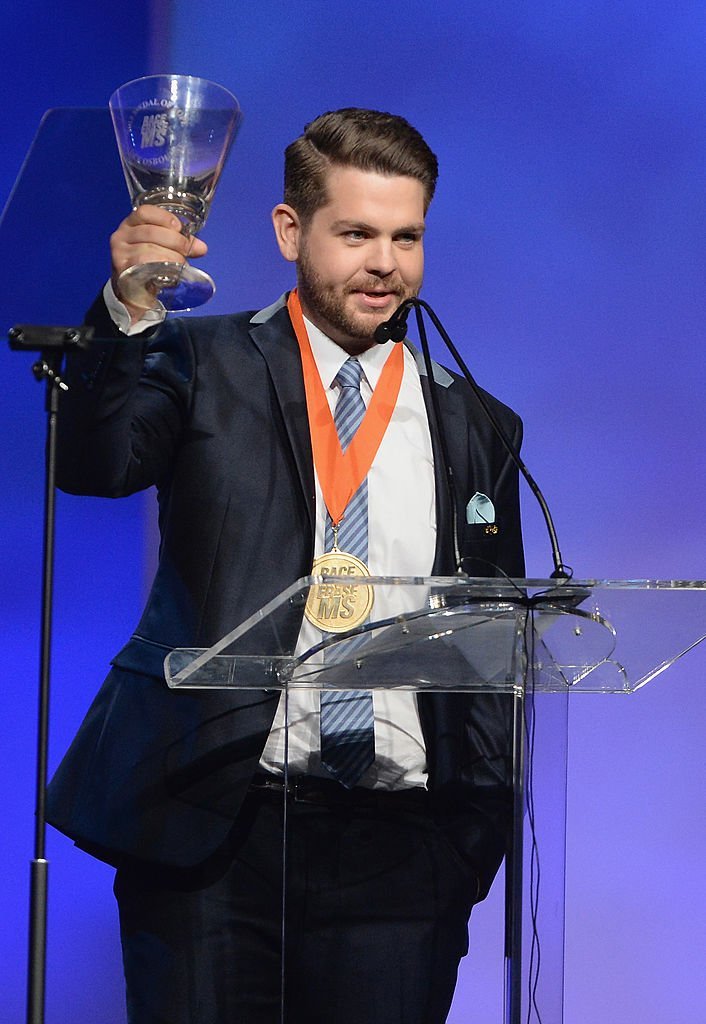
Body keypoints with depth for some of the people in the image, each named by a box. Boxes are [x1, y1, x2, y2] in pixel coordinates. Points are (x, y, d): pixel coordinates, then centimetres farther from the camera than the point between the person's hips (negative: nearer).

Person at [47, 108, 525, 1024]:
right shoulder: (206, 369, 6)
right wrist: (125, 316, -30)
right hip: (209, 830, -2)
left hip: (400, 845, 2)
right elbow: (93, 461, -13)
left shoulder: (474, 427, 13)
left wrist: (481, 826, 6)